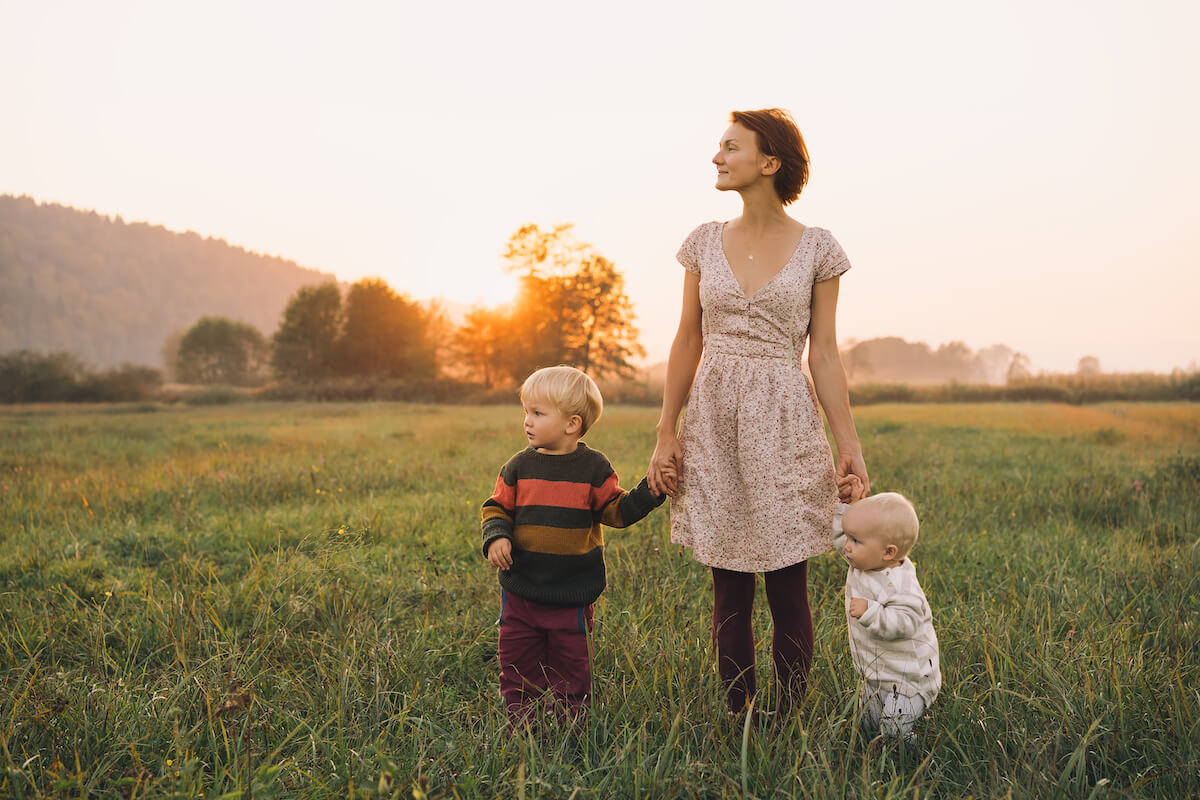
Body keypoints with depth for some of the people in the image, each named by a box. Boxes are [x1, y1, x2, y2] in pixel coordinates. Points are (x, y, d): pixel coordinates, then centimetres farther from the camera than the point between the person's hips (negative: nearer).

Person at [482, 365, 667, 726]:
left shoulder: (593, 467, -3)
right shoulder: (519, 466, 1)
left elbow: (618, 511, 1)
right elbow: (497, 508, 6)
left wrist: (649, 492, -13)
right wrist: (496, 537, -13)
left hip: (572, 593, -2)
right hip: (521, 590, 2)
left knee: (571, 666, 9)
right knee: (518, 663, 9)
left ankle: (571, 722, 25)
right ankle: (520, 719, 25)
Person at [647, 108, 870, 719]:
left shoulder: (816, 248, 1)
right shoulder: (705, 241, 7)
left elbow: (824, 352, 2)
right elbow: (688, 341, 9)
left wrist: (848, 443, -3)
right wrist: (666, 433, 5)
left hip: (784, 421, -2)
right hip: (714, 420, 2)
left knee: (787, 589, 2)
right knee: (730, 590, 7)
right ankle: (736, 722, 18)